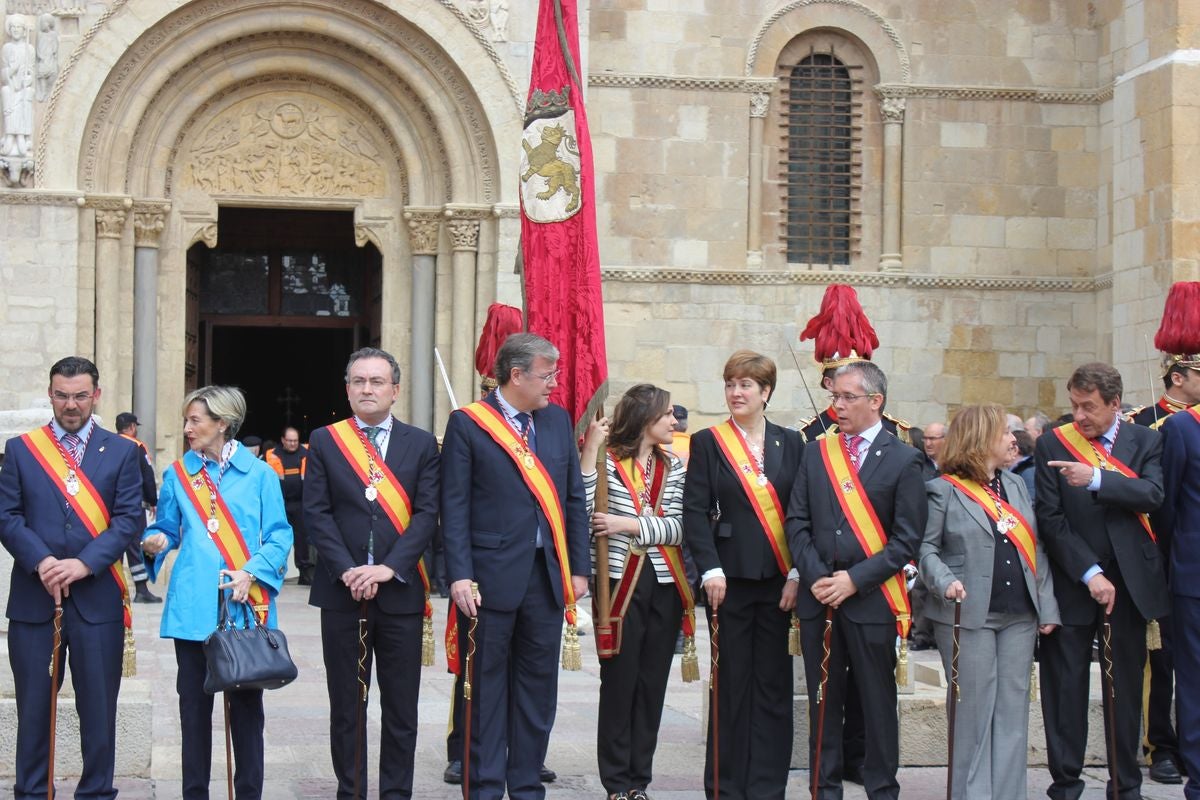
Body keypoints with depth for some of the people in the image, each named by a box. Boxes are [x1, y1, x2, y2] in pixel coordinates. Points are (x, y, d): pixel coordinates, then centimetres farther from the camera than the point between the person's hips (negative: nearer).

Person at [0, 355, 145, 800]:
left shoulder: (121, 452, 6)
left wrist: (84, 564, -15)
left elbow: (130, 519, -2)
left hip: (97, 597, 0)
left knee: (98, 708, 4)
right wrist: (41, 561, -15)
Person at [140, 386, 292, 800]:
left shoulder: (258, 475, 2)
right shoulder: (178, 474, 9)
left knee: (246, 704, 3)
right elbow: (167, 529, 14)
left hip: (246, 607, -2)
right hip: (193, 608, 2)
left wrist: (252, 572, -15)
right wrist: (154, 542, -9)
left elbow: (279, 536, 0)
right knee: (194, 703, 6)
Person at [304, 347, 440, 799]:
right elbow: (316, 513, -1)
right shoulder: (324, 441, 6)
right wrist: (346, 571, -13)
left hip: (401, 590, 0)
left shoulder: (421, 444, 6)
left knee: (401, 705, 4)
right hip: (342, 591, 0)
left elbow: (428, 513, -2)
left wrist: (389, 568, -14)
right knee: (346, 703, 7)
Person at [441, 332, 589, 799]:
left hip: (548, 575, 5)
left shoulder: (558, 420, 11)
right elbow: (454, 506, -6)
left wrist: (578, 567, 7)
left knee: (538, 689, 10)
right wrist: (459, 575, -13)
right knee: (486, 688, 3)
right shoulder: (467, 424, -3)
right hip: (492, 577, -5)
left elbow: (575, 498, 13)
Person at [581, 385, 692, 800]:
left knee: (652, 685, 8)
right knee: (619, 684, 1)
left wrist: (628, 524, -14)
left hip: (665, 586, 5)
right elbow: (583, 514, -19)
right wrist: (590, 449, -20)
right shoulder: (608, 460, -4)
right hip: (621, 584, -4)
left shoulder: (673, 467, 10)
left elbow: (678, 528, -2)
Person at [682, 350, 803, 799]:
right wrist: (710, 570, -14)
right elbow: (695, 512, -4)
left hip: (779, 581, 2)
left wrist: (798, 574, -4)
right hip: (730, 579, -2)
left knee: (774, 684, 4)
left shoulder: (790, 444, 9)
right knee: (730, 683, 3)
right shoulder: (707, 443, 3)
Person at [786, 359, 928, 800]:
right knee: (823, 701, 9)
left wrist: (855, 579, -13)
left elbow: (907, 538, -6)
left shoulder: (904, 459, -2)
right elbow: (797, 522, 7)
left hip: (872, 599, -3)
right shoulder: (817, 452, 10)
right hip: (818, 598, 3)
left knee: (878, 702, 4)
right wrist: (815, 577, -7)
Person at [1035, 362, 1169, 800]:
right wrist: (1089, 574, -12)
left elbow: (1153, 496, -13)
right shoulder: (1051, 445, 0)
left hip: (1129, 583, 1)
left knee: (1126, 687, 8)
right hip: (1071, 584, -1)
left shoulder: (1144, 442, 5)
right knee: (1066, 685, 2)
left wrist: (1097, 479, -26)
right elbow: (1049, 517, -6)